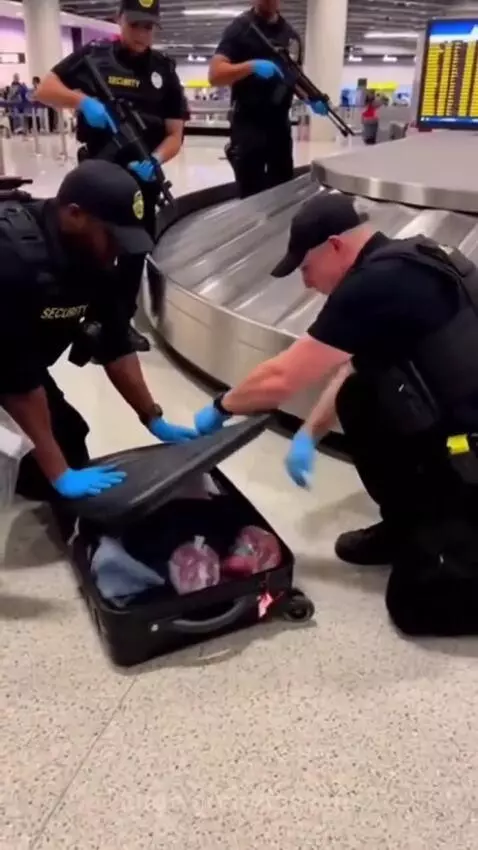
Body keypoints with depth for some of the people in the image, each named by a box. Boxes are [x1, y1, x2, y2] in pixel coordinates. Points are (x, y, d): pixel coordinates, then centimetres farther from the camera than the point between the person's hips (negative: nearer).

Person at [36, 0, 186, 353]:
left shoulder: (164, 69, 4)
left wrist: (155, 160, -22)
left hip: (143, 175, 3)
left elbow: (175, 135, -1)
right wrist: (82, 101, -21)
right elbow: (44, 89, -2)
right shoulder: (93, 55, -1)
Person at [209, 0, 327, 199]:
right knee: (251, 196, -4)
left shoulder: (291, 34, 13)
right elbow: (215, 74, -13)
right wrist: (251, 66, -28)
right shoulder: (240, 27, -4)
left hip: (280, 125, 6)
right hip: (248, 125, -6)